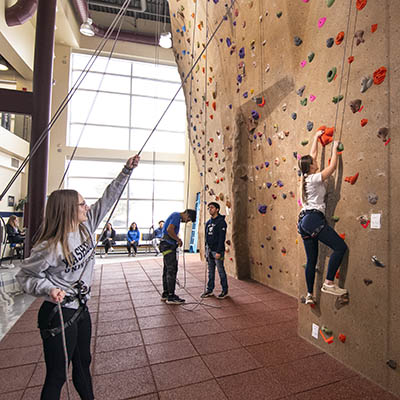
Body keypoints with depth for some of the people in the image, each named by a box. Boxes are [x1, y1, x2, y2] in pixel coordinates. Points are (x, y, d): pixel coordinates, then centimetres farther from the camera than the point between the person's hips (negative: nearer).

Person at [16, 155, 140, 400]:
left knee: (83, 363, 26)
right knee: (57, 377, 12)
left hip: (81, 309, 7)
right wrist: (49, 289, -28)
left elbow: (108, 199, -5)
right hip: (58, 314, -7)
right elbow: (25, 275, -10)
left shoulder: (86, 227, -5)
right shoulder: (50, 248, -23)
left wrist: (127, 171, -8)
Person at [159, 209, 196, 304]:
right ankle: (171, 297, -1)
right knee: (172, 270, -7)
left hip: (168, 246, 10)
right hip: (168, 245, -10)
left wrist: (177, 239, 10)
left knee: (167, 270, 14)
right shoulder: (177, 216, -12)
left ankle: (165, 294, 22)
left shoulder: (176, 216, 19)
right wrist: (178, 239, -13)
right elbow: (169, 229, -25)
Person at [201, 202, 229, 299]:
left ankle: (225, 291, 15)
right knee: (210, 271, 14)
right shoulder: (208, 222, 12)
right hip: (209, 251, 7)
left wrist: (219, 252, -21)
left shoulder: (221, 221, -11)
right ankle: (209, 290, 24)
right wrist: (206, 250, 14)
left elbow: (222, 238, -17)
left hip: (217, 251, -7)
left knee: (221, 271, 2)